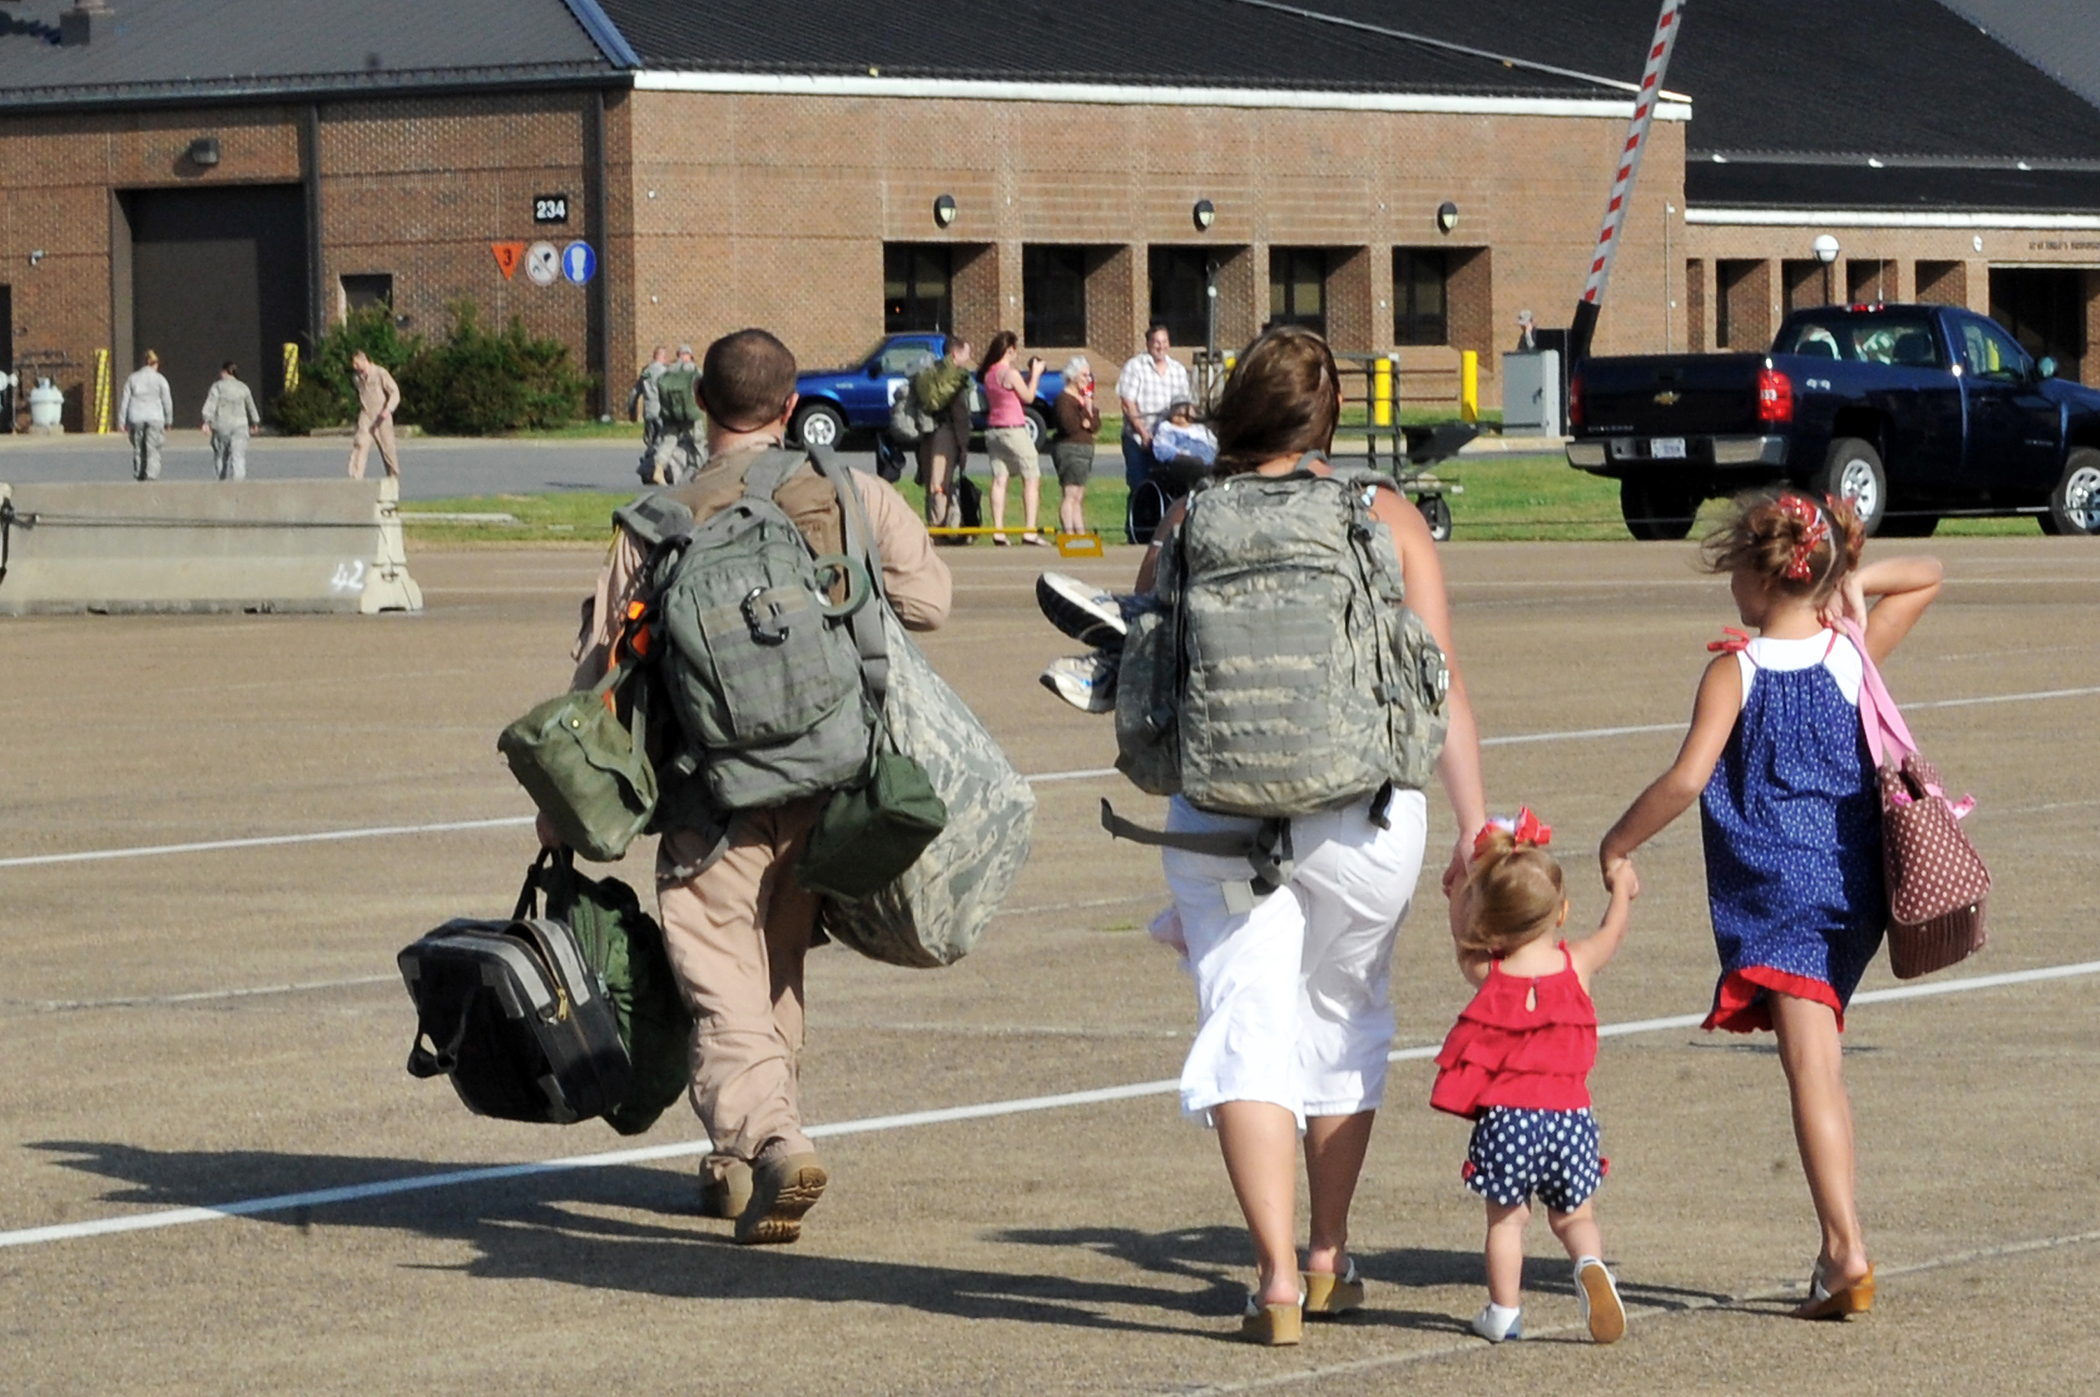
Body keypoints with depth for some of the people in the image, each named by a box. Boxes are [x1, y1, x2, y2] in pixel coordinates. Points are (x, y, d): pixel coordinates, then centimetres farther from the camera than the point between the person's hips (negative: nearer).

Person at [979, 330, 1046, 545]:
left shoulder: (989, 374, 7)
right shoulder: (1011, 374, -15)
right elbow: (1028, 397, -5)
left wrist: (1031, 373, 17)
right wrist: (1035, 373, 5)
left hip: (992, 429, 7)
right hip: (1013, 429, -7)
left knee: (999, 480, 6)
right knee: (1031, 479, 1)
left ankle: (998, 530, 1)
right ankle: (1030, 531, -5)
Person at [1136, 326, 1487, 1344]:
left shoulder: (1185, 526, 1)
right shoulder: (1387, 520, 2)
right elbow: (1441, 688, -1)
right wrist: (1475, 826, 3)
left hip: (1222, 809, -1)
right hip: (1365, 817, 1)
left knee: (1248, 1031, -1)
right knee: (1343, 1021, 20)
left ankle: (1277, 1273, -15)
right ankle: (1329, 1259, 30)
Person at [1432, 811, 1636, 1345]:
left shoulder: (1484, 972, -2)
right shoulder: (1577, 965, 1)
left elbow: (1461, 930, 20)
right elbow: (1613, 931, 24)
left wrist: (1467, 874, 32)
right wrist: (1622, 889, 43)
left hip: (1504, 1115, -1)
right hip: (1570, 1112, 1)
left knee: (1506, 1218, 12)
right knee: (1573, 1214, 16)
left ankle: (1504, 1311, 10)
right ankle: (1591, 1263, -12)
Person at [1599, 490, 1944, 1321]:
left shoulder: (1736, 671, -10)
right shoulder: (1852, 655, 3)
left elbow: (1687, 779, -19)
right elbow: (1928, 577, 20)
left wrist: (1617, 845, -6)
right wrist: (1856, 581, 3)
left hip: (1774, 893, -5)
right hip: (1852, 887, 5)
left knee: (1812, 1069, -10)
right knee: (1819, 1069, 19)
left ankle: (1847, 1251, -20)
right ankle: (1835, 1250, 23)